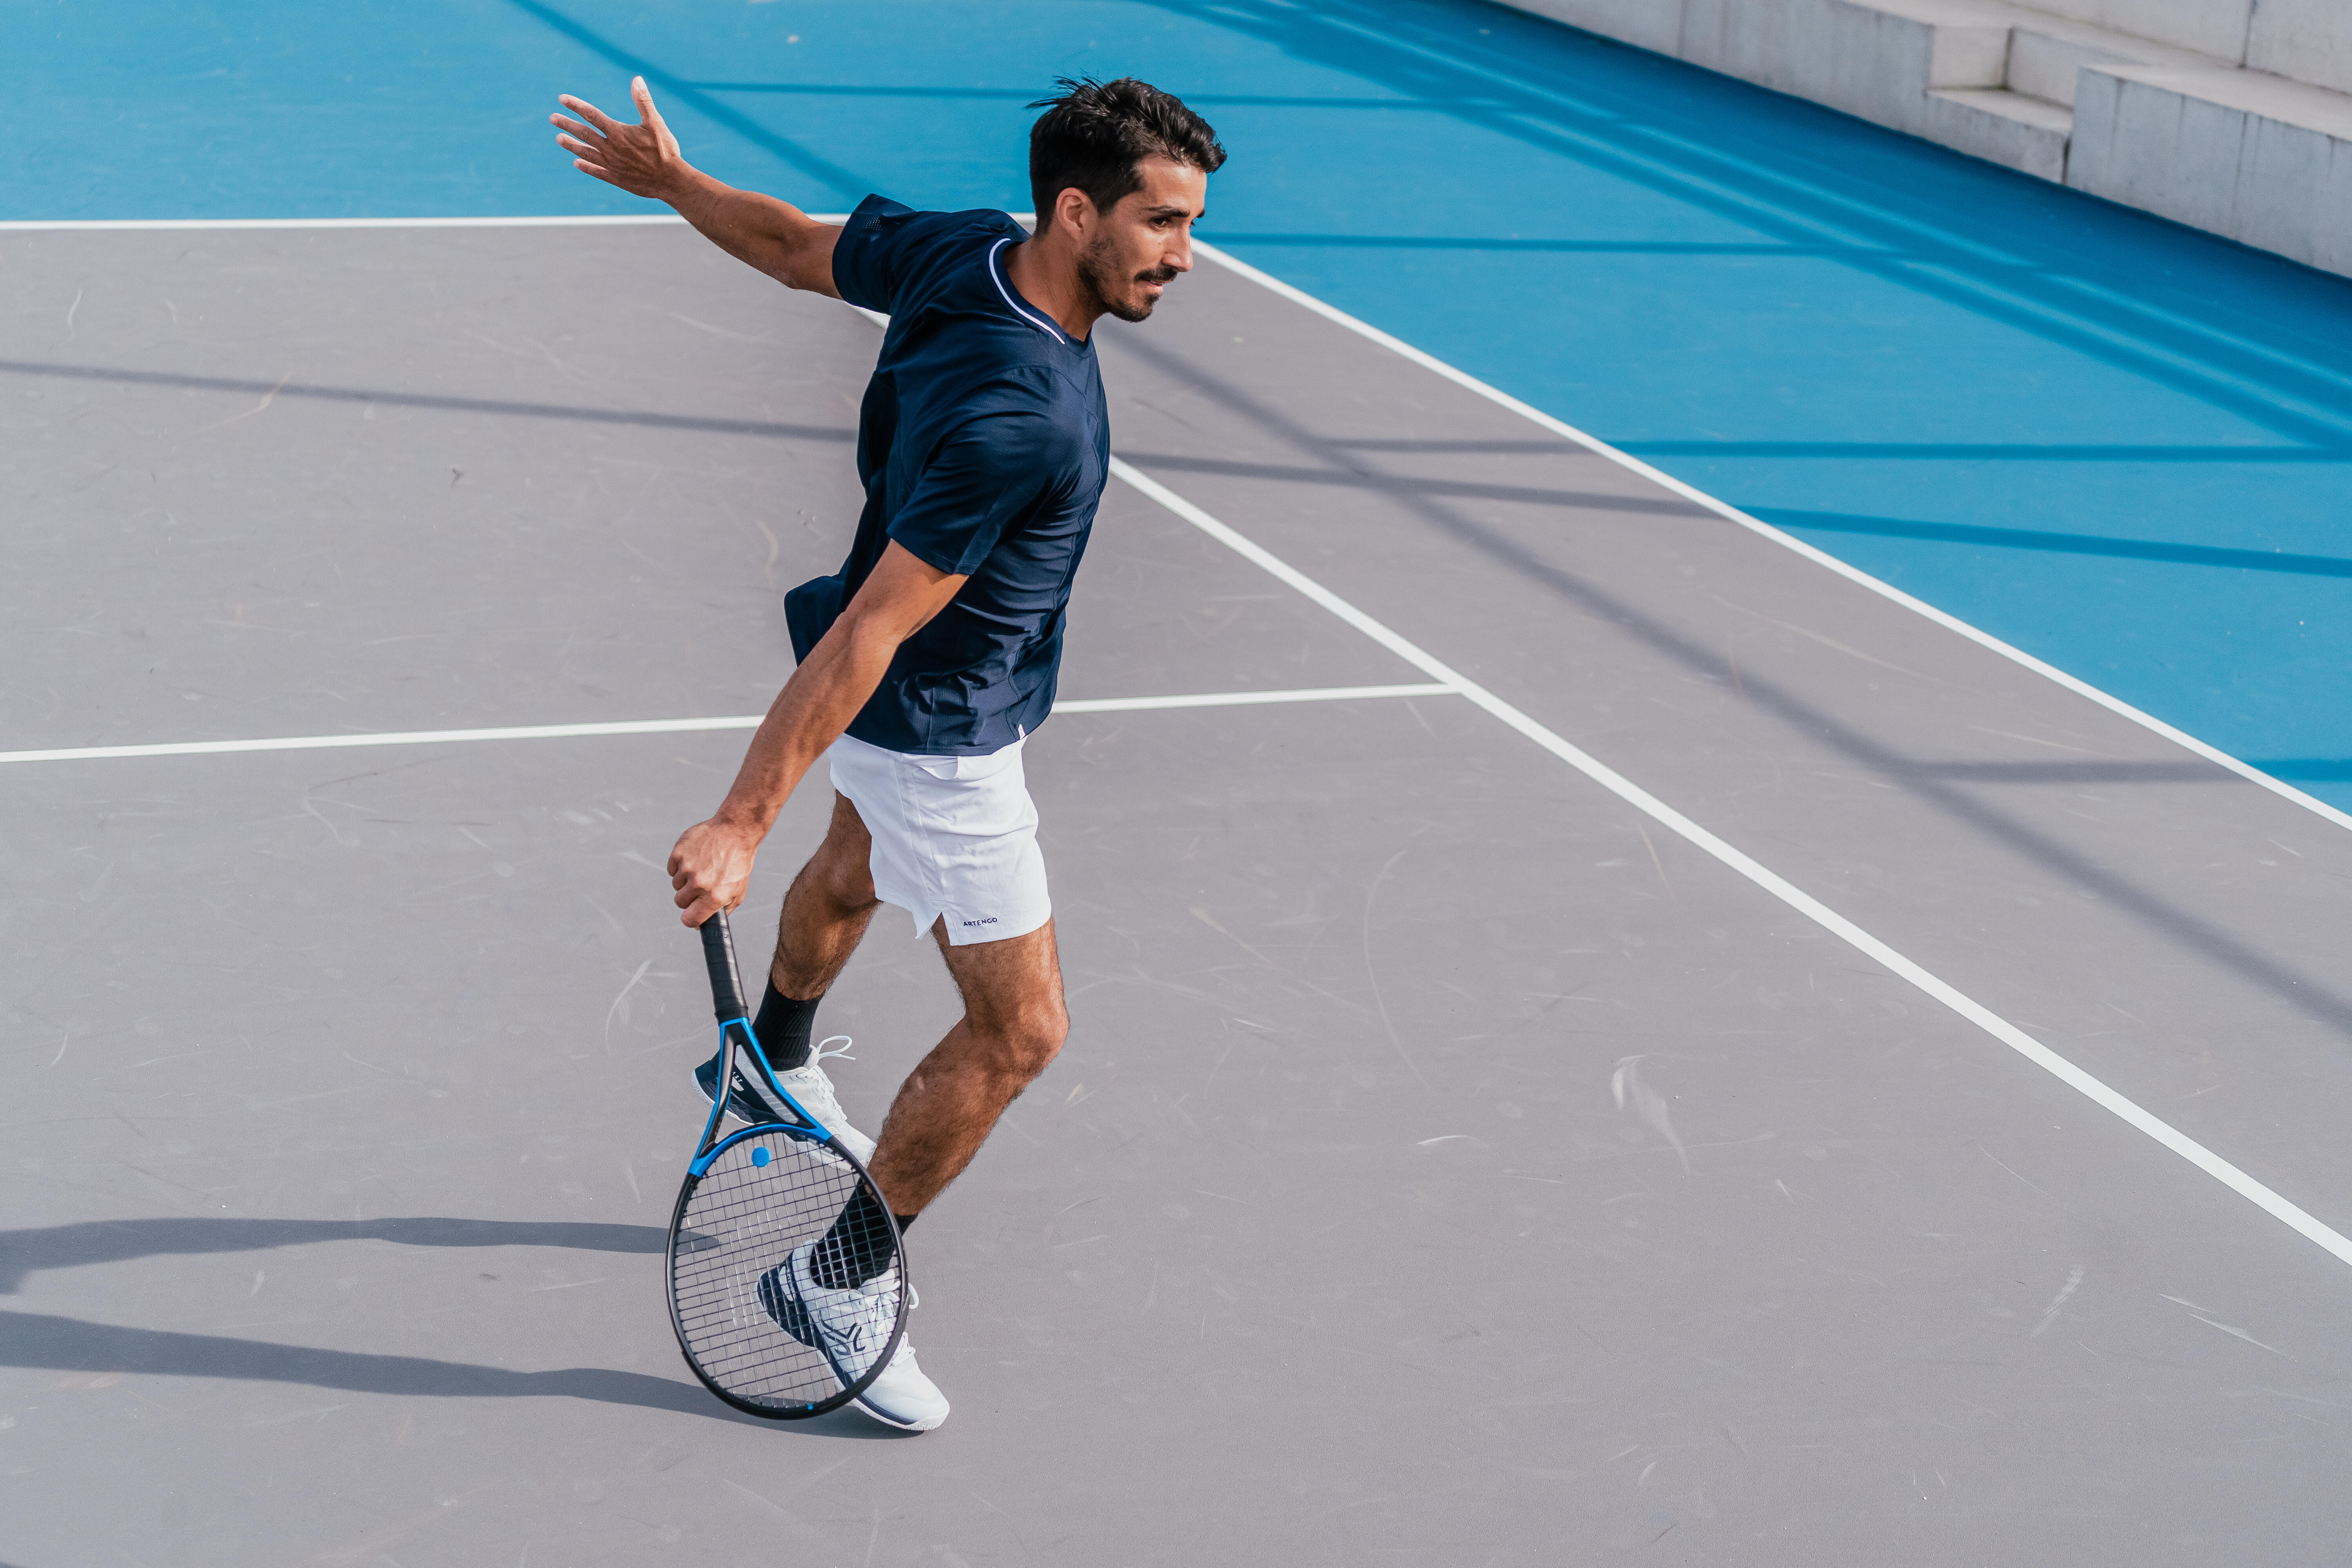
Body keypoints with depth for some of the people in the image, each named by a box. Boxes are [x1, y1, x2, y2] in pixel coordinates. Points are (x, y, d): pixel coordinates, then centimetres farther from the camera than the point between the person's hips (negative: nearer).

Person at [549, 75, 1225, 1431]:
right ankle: (838, 1283, 15)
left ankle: (773, 1070, 66)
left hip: (900, 706, 10)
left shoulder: (957, 250, -15)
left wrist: (671, 181, 22)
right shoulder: (1015, 418, -39)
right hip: (941, 735, -10)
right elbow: (868, 634, -38)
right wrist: (741, 825, -34)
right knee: (1019, 1031, 0)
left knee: (857, 874, 37)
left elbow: (798, 245, 3)